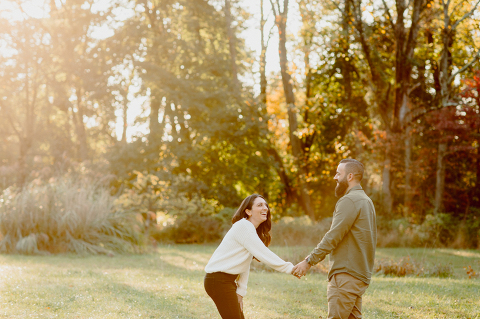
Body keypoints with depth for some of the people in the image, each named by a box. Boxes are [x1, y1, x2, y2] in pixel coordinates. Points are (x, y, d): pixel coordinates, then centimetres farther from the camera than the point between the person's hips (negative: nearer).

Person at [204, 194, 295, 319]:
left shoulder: (251, 230, 15)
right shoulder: (243, 227, -16)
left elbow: (245, 266, 11)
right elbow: (263, 254, -21)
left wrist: (241, 292, 4)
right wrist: (290, 268, -17)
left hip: (229, 280, 10)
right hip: (218, 279, -10)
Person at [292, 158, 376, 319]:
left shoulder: (349, 200, -13)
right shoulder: (365, 200, 19)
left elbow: (333, 237, -17)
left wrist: (309, 261, -13)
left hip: (346, 274, -10)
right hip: (361, 273, 10)